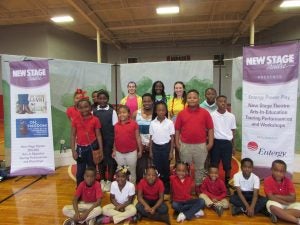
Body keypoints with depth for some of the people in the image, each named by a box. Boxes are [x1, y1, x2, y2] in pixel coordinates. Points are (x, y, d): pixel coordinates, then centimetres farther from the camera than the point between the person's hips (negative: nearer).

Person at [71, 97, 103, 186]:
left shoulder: (95, 120, -7)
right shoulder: (75, 120, -3)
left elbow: (98, 135, -3)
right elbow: (73, 136, 1)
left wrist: (101, 150, -4)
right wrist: (73, 151, -4)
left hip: (92, 147, -1)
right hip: (80, 148, 1)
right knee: (80, 171, 12)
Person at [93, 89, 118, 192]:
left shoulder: (112, 111, -4)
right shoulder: (94, 112, 2)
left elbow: (115, 127, -3)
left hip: (109, 140, -2)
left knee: (110, 160, 6)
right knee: (100, 160, 13)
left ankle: (109, 181, 23)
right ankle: (102, 180, 30)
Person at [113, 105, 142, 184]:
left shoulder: (134, 123, -10)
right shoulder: (116, 125, 1)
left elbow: (138, 138, -5)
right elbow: (115, 139, 8)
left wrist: (140, 150, -3)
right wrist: (114, 150, 8)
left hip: (131, 152, -3)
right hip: (119, 153, 3)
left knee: (132, 171, 14)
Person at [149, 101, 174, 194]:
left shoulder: (170, 123, -7)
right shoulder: (152, 123, -2)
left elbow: (172, 138, -3)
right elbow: (151, 138, 5)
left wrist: (171, 152, -4)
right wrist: (150, 151, 5)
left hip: (166, 146, -2)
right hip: (156, 147, 2)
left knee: (166, 167, 9)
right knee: (157, 167, 10)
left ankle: (166, 186, 27)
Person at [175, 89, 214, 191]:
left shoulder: (205, 113, -2)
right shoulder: (181, 113, 0)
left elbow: (210, 128, 0)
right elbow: (177, 129, 4)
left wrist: (210, 143, -4)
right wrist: (177, 143, 0)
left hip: (201, 145, 0)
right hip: (185, 145, 1)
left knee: (199, 167, 14)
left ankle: (198, 186, 31)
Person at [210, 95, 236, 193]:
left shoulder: (231, 116, 3)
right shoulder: (212, 115, -3)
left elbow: (233, 131, 9)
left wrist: (233, 146, 9)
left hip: (227, 143, 2)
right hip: (216, 142, -1)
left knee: (227, 166, 8)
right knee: (214, 165, 6)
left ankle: (226, 185, 25)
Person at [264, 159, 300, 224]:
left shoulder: (288, 181, -3)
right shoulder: (268, 180, -12)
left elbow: (293, 198, -12)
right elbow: (271, 197, -19)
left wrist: (278, 196, -18)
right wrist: (286, 202, -17)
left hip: (288, 205, 3)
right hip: (276, 204, -3)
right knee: (271, 204, -39)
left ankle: (277, 215, -22)